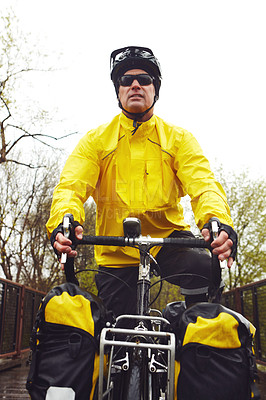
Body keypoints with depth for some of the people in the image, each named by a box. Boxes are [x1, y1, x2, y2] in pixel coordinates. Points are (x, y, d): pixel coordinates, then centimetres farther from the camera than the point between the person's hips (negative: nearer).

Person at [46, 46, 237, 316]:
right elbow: (71, 186, -10)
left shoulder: (179, 138, 3)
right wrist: (63, 223, -33)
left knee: (204, 269, -28)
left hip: (168, 240, 0)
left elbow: (203, 184, -12)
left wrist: (218, 221, -35)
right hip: (115, 254, 1)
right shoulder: (95, 140, 3)